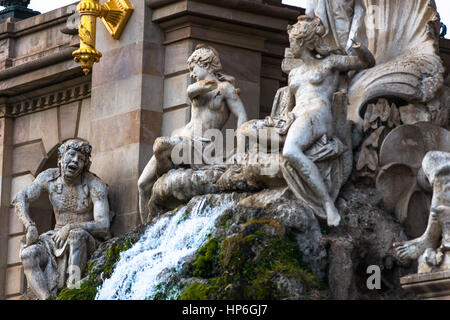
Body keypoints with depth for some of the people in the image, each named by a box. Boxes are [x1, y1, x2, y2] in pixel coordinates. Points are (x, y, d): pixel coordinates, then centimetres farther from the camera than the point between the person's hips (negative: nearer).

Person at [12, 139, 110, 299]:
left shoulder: (95, 185, -13)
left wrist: (70, 227, -31)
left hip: (87, 240, -4)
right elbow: (20, 199, -9)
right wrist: (30, 226, -26)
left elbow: (103, 226, -20)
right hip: (57, 237, 4)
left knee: (77, 235, -40)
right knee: (28, 254, -26)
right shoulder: (49, 177, 0)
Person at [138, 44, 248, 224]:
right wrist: (211, 85, -18)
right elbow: (191, 90, -5)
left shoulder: (225, 88, 2)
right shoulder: (198, 87, 21)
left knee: (160, 145, -36)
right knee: (143, 184, -6)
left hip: (199, 145, -7)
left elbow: (242, 116, -9)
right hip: (181, 137, 7)